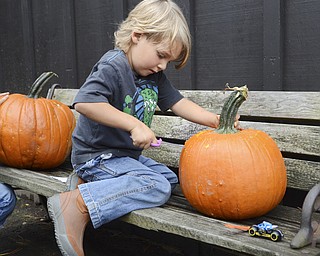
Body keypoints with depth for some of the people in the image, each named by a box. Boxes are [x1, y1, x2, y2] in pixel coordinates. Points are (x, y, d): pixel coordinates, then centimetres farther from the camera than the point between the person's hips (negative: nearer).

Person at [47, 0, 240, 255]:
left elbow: (178, 103, 9)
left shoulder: (154, 75, 7)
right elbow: (85, 102, -34)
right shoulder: (113, 67, -20)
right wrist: (135, 125, -33)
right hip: (97, 155, -10)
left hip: (128, 155, 10)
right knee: (156, 187, -25)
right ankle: (78, 204, -27)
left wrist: (214, 119, -5)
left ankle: (94, 183, 9)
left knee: (170, 179, 19)